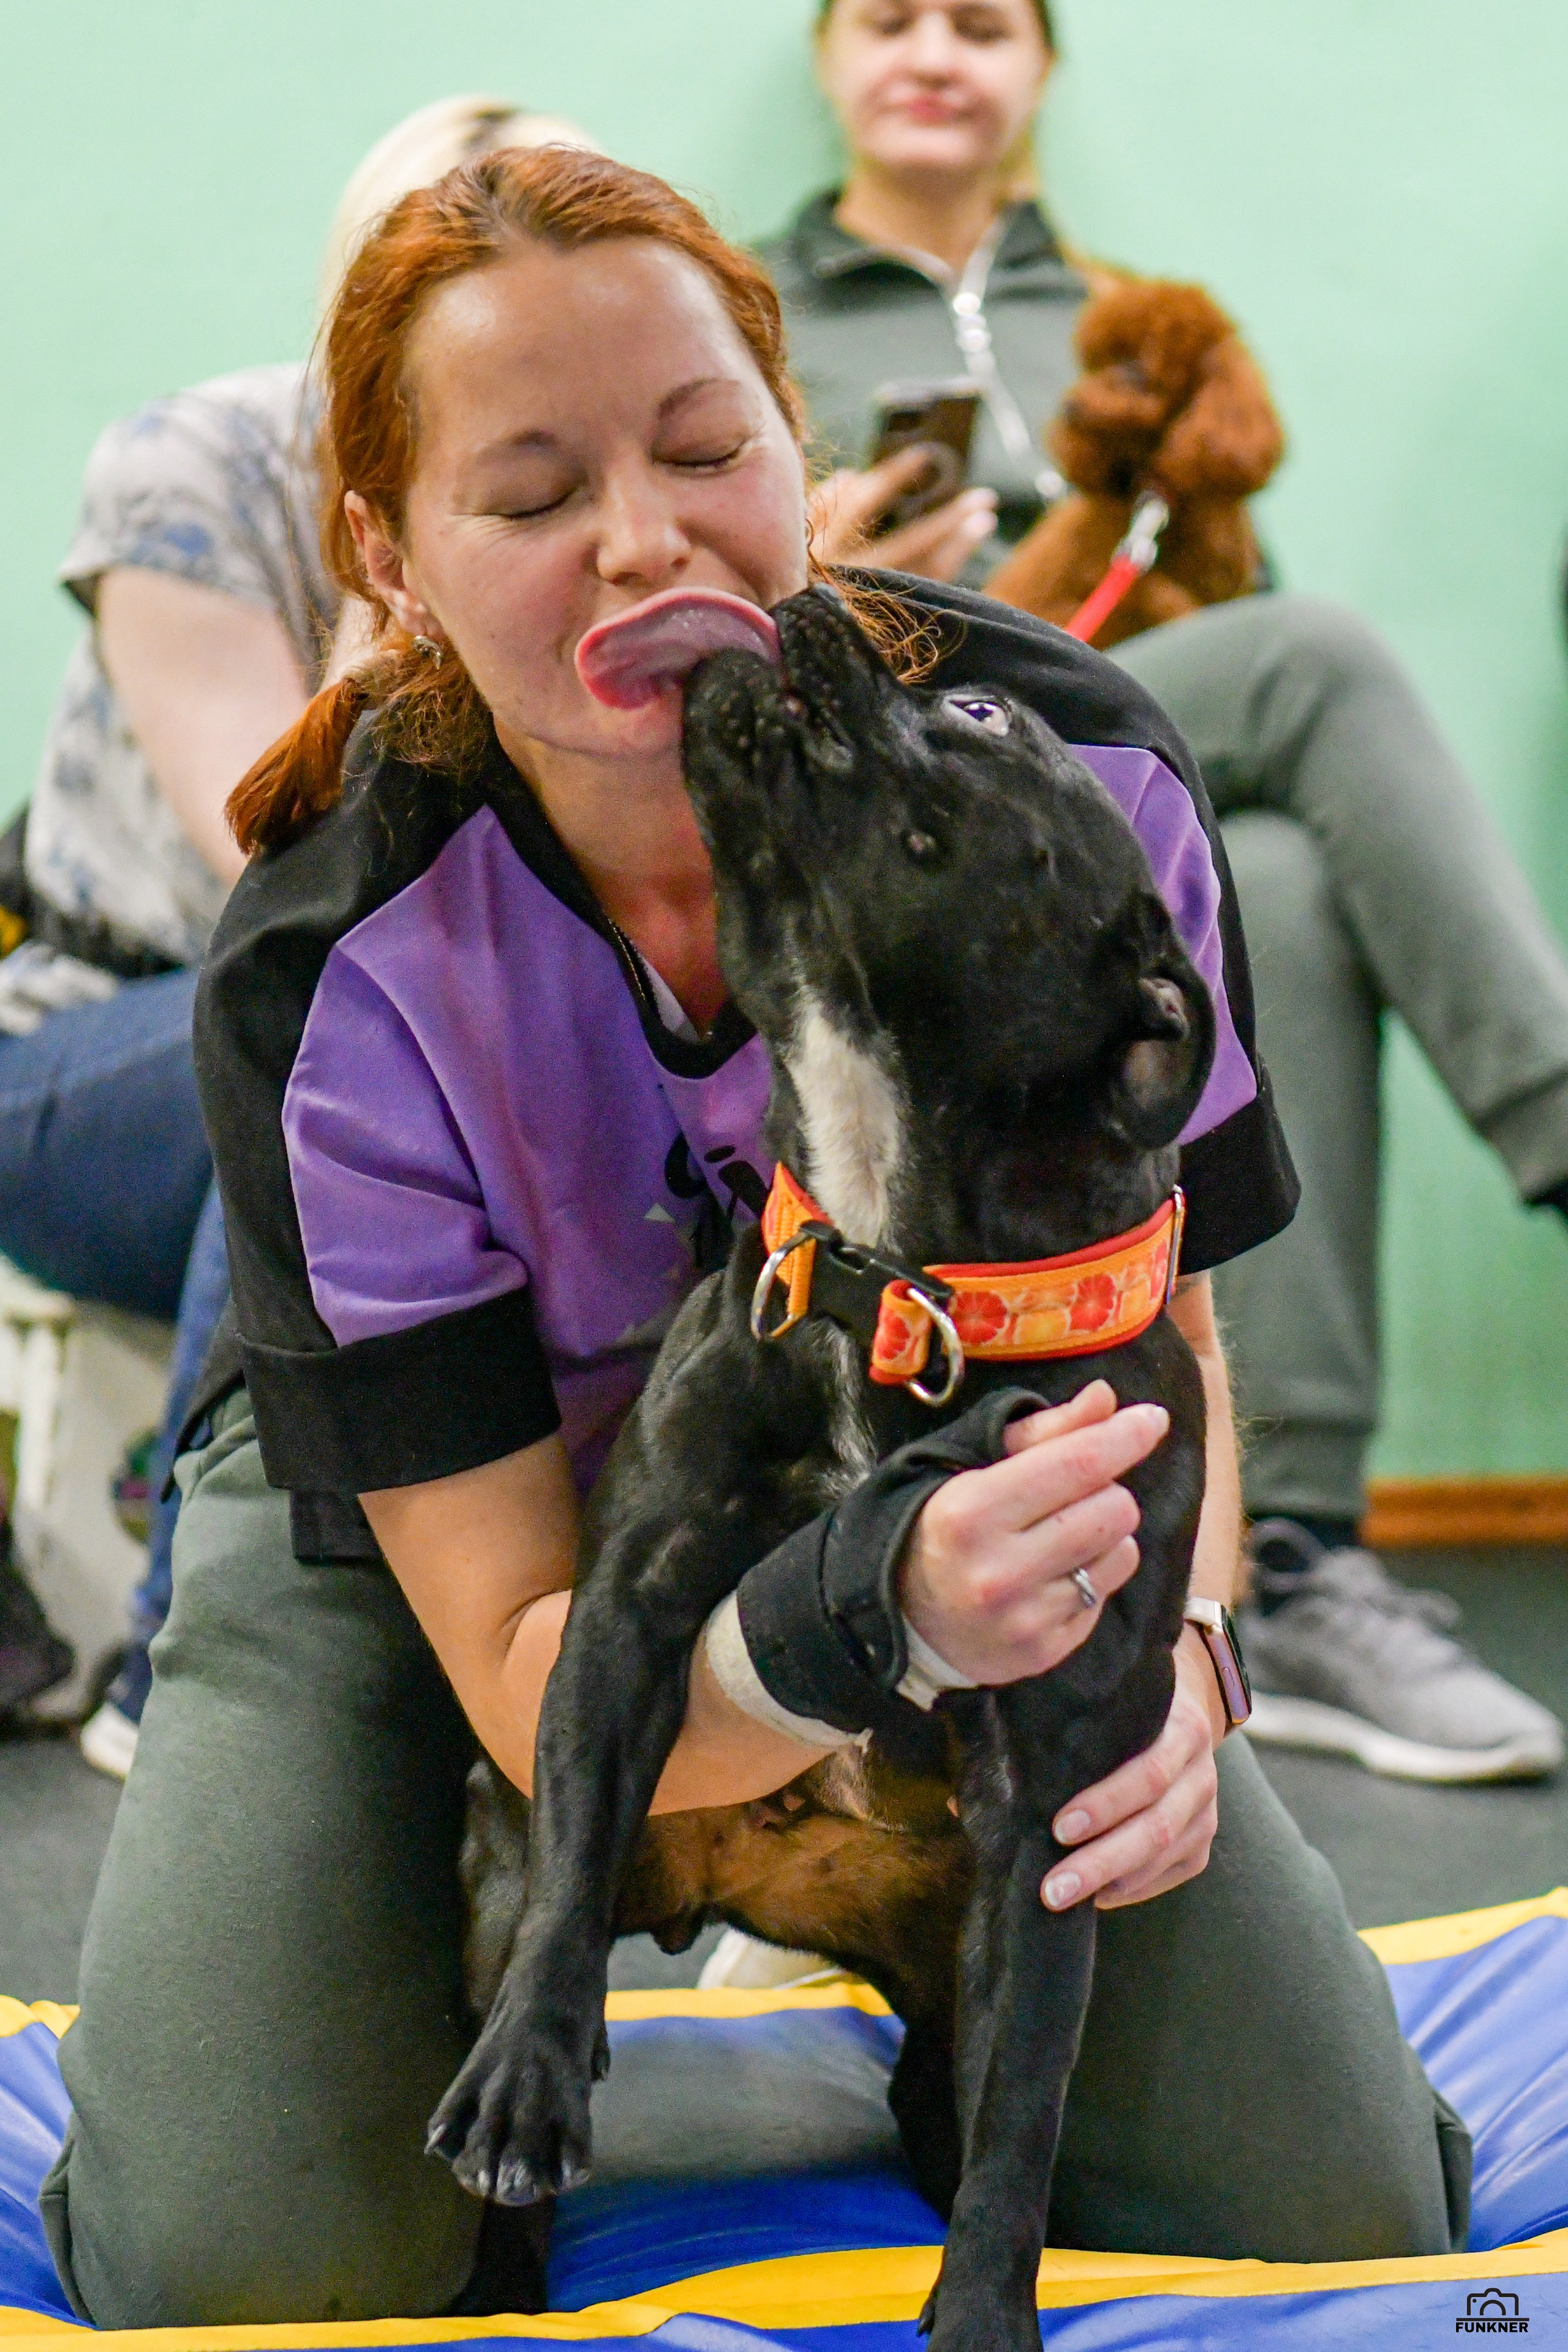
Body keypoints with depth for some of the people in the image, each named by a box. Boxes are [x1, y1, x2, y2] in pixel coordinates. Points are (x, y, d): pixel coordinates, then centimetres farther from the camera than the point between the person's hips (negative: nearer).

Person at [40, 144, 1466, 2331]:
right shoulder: (332, 981, -28)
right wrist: (895, 1619, -50)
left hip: (952, 1493, 2)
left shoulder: (1074, 769, -23)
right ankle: (468, 2006, 12)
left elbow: (1157, 1313, -8)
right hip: (422, 1534, -2)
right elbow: (532, 1677, -28)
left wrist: (1173, 1647, -31)